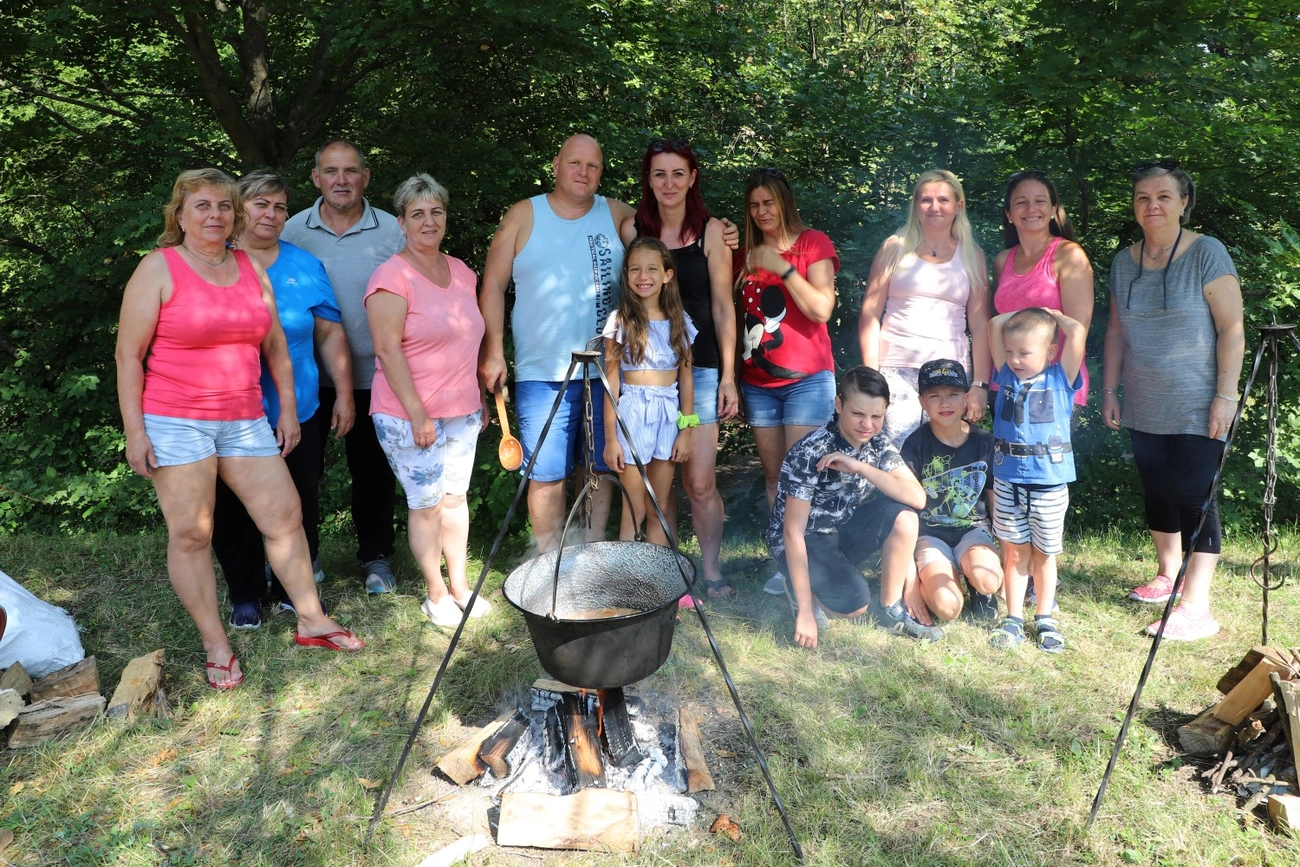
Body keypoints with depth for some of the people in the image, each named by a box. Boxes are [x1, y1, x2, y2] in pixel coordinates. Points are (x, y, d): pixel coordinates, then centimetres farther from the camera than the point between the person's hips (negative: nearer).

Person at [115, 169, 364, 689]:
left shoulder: (252, 269, 9)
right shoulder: (159, 269, -5)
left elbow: (275, 347, 15)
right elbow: (128, 355, -6)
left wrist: (288, 409, 11)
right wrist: (135, 431, -10)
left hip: (245, 420, 5)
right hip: (175, 421, -4)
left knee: (285, 515, 5)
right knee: (191, 534, 1)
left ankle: (312, 621, 19)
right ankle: (216, 647, 14)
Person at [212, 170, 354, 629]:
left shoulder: (306, 267, 6)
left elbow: (330, 334, 7)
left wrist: (344, 393, 3)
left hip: (297, 413, 1)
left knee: (299, 506, 8)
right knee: (233, 510, 7)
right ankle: (245, 595, 25)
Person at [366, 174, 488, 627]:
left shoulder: (460, 271, 10)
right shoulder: (392, 277, -12)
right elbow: (388, 349, -17)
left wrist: (480, 398, 18)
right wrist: (417, 413, -20)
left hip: (462, 412, 6)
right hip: (409, 418, -6)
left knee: (455, 497, 14)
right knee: (425, 504, 4)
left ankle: (460, 585, 28)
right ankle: (436, 594, 20)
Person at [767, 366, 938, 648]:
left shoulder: (878, 446, -7)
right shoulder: (810, 454, -26)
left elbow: (918, 498, -20)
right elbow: (793, 533, -25)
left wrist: (860, 467, -32)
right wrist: (805, 612, -26)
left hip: (842, 530, 6)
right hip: (804, 540, -6)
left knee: (902, 515, -19)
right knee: (855, 603, -28)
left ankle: (891, 611, -3)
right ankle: (799, 589, 4)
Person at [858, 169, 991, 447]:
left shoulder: (972, 256, 13)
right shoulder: (896, 247, 10)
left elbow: (980, 325, 8)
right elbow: (870, 313, 5)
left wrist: (980, 385, 0)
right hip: (896, 369, -1)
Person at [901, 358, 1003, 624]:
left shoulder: (985, 443, -1)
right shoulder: (915, 445, -9)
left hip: (973, 529, 2)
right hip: (930, 533, -2)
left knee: (987, 580, -32)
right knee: (947, 607, -26)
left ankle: (980, 589, 5)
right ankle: (932, 576, 9)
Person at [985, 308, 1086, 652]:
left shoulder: (1060, 379, -2)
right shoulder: (1008, 375, 5)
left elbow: (1078, 332, -13)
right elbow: (994, 324, 4)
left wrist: (1052, 315, 3)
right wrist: (1027, 312, 9)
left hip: (1050, 484, -2)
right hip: (1008, 481, 2)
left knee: (1044, 554, 11)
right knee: (1015, 552, 8)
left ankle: (1046, 619, 23)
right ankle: (1014, 619, 16)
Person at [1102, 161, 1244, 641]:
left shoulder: (1207, 253, -8)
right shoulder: (1124, 262, 8)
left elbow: (1232, 329, -10)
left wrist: (1225, 396, -15)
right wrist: (1109, 390, 9)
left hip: (1197, 409, -5)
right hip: (1144, 410, 5)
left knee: (1195, 498, -6)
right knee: (1157, 493, 14)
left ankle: (1196, 606, -3)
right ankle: (1168, 574, 32)